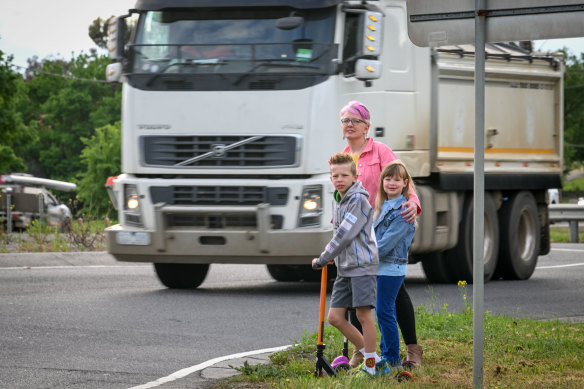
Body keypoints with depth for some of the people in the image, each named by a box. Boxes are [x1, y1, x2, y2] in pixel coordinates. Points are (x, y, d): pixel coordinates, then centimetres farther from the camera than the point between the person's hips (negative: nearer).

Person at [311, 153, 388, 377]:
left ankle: (373, 366, -2)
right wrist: (331, 252, 10)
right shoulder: (337, 200, 14)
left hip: (362, 265, -9)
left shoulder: (359, 200, -12)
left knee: (363, 314, -11)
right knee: (335, 317, 3)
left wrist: (323, 259, -10)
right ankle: (371, 356, 13)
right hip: (344, 268, 9)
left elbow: (345, 235, -16)